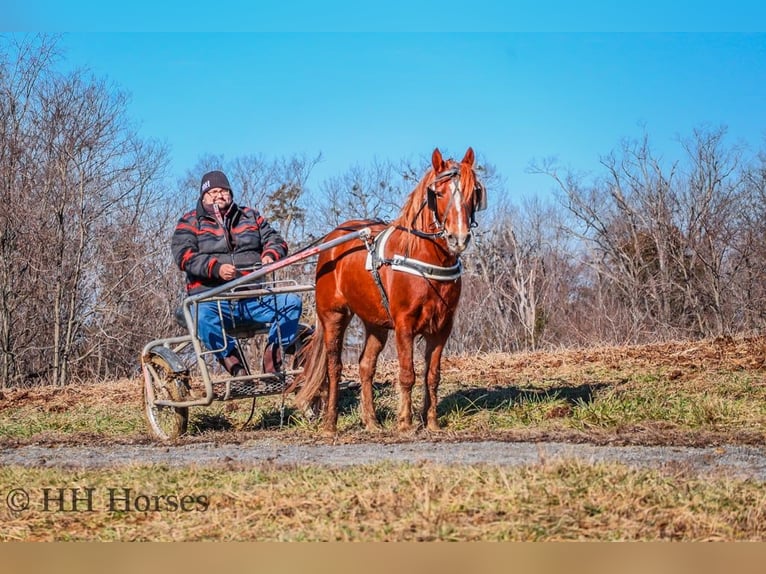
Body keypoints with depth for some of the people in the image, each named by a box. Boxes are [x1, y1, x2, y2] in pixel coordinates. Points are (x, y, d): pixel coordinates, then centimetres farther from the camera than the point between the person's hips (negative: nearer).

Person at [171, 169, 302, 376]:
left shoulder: (250, 217, 22)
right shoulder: (190, 222, 11)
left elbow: (274, 239, 17)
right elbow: (184, 256, -4)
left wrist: (270, 255, -9)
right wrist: (216, 268, -22)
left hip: (253, 299, 3)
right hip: (211, 299, -3)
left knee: (292, 303, -19)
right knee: (203, 318, -38)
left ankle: (273, 355, -12)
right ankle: (231, 359, -21)